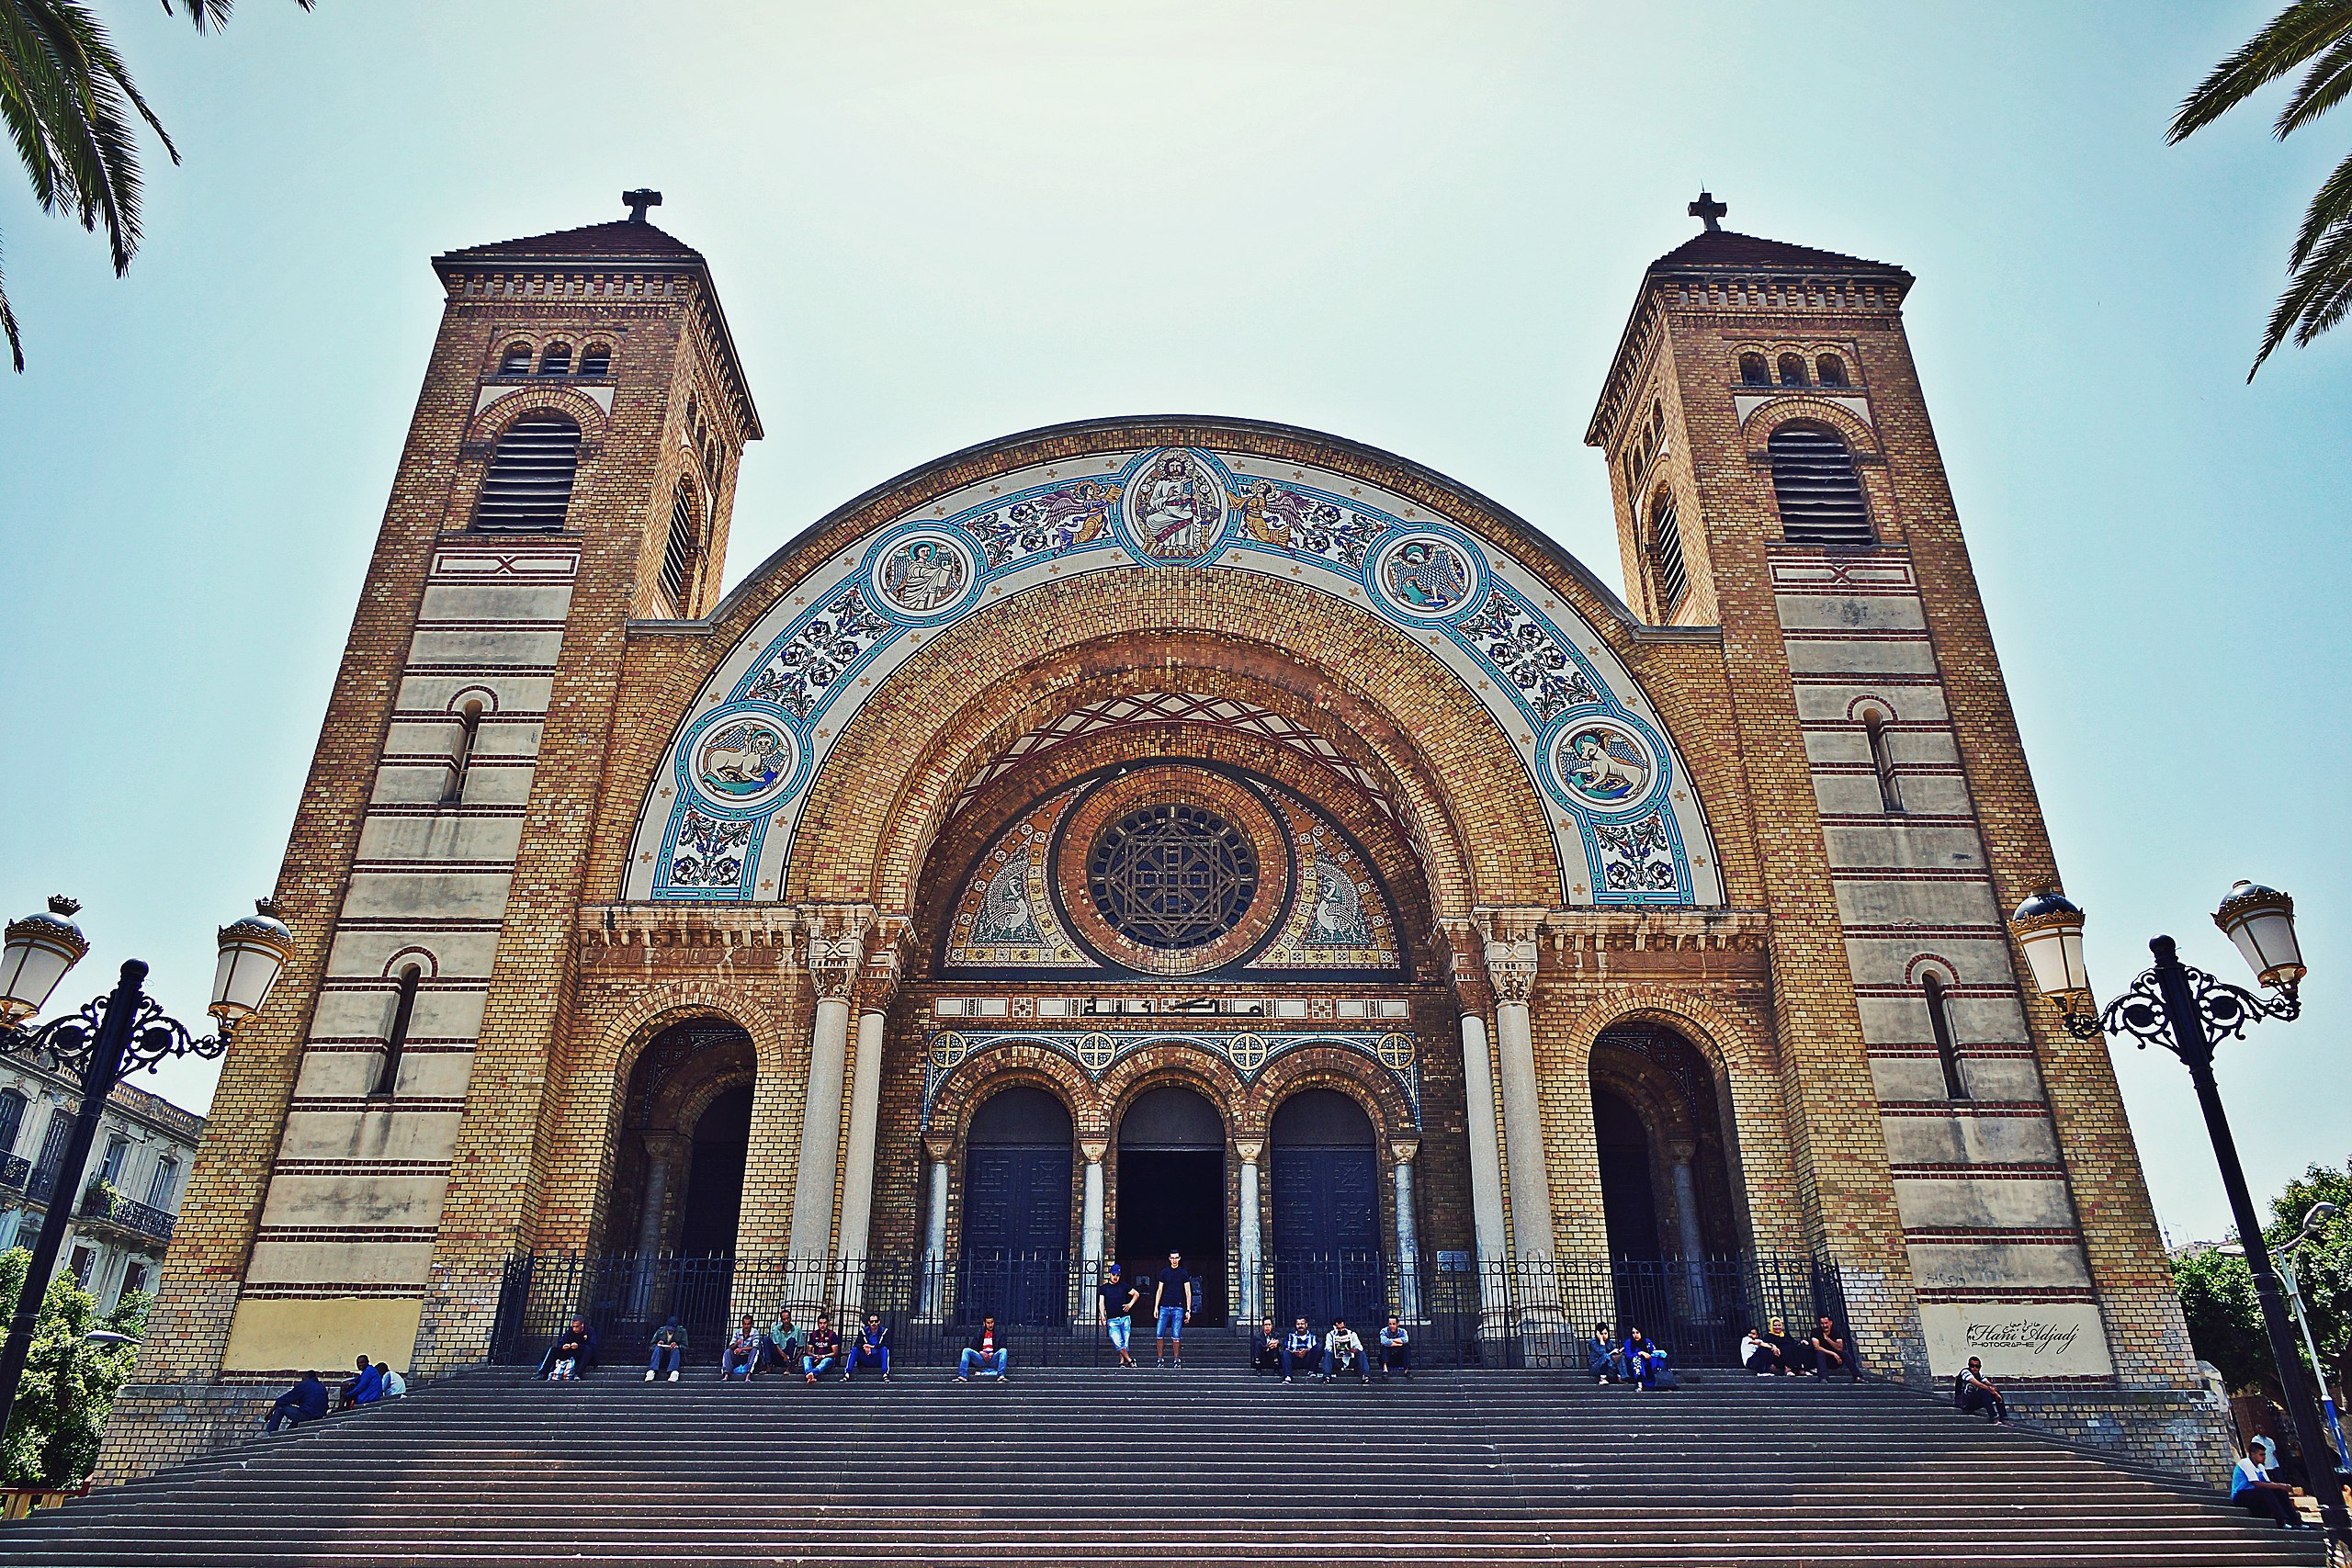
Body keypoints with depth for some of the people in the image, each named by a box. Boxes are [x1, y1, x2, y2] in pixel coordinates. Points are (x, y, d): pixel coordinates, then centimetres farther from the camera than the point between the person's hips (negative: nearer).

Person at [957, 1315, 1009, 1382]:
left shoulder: (999, 1335, 18)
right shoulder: (978, 1335, 22)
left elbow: (1002, 1348, 6)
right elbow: (973, 1348, 11)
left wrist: (992, 1354, -11)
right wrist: (981, 1352, -8)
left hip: (994, 1360, -1)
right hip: (981, 1359, 2)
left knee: (1003, 1351, -31)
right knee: (966, 1350, -21)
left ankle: (1001, 1376, -43)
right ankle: (963, 1375, -34)